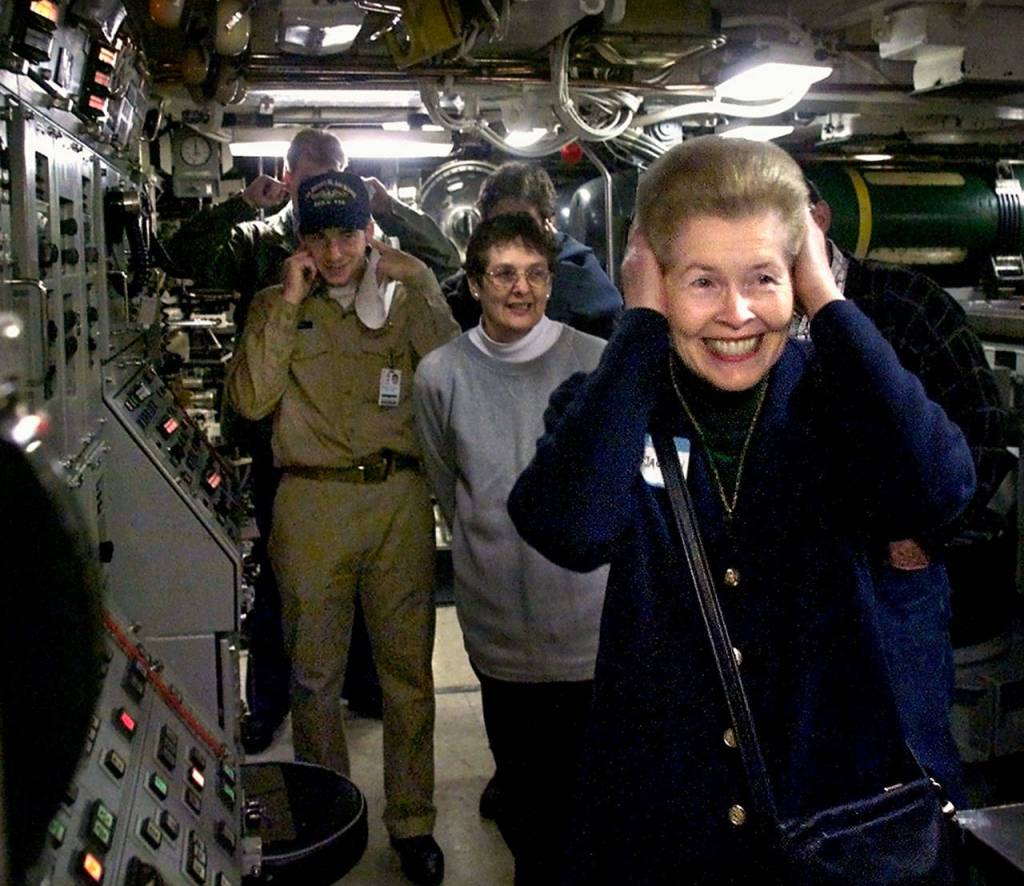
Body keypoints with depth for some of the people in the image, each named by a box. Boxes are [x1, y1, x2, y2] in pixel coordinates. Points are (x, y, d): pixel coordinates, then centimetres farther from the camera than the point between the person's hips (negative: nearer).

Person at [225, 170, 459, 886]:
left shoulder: (406, 297, 9)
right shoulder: (277, 305, 9)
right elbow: (251, 399, -6)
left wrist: (422, 289, -9)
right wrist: (290, 303, -9)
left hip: (399, 496, 0)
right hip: (311, 501, 0)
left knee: (409, 666, 6)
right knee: (314, 670, 9)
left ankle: (413, 821, 21)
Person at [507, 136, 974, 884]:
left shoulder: (835, 391, -6)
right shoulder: (604, 406, -9)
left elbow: (934, 492, -27)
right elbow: (570, 529, -31)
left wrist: (828, 301, -19)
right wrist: (642, 323, -22)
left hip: (836, 796, 1)